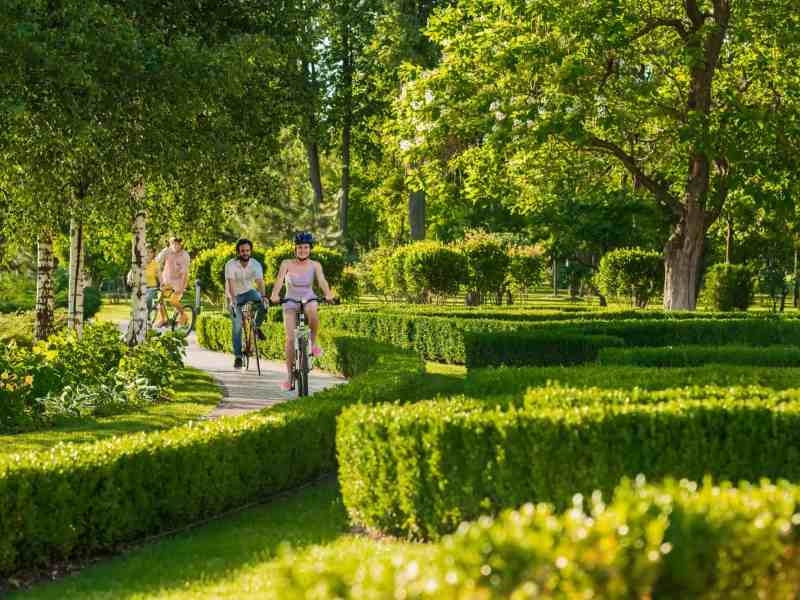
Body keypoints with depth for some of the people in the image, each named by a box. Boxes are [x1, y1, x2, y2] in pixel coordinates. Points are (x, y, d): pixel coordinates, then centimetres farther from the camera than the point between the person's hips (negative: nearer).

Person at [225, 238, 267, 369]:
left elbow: (260, 281, -29)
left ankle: (257, 327, -3)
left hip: (249, 292, 1)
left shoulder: (256, 265, -16)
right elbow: (230, 283, -32)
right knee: (237, 327, -10)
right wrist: (232, 299, -49)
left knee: (263, 305, -30)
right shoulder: (231, 265, -21)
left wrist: (263, 296, -48)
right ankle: (238, 357, -2)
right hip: (235, 296, -1)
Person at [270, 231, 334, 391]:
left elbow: (322, 280, -19)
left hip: (308, 299, 0)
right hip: (290, 302, 0)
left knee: (312, 313, -38)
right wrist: (274, 295, -40)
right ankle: (289, 376, -2)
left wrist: (328, 294, -39)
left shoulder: (315, 265, -4)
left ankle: (313, 343, -12)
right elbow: (279, 280, -21)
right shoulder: (287, 264, -7)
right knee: (290, 339, -11)